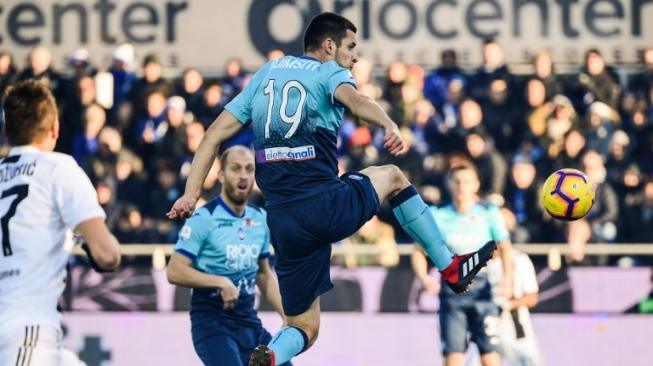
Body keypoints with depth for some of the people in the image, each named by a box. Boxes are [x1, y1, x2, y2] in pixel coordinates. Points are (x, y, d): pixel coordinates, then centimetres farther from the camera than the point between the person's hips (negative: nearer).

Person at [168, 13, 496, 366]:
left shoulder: (265, 74, 18)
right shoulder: (330, 73, 3)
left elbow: (214, 135, 11)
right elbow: (354, 99, -22)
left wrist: (191, 193, 7)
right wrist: (390, 125, -42)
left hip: (284, 223, 4)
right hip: (329, 207, -4)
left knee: (303, 329, 12)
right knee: (391, 176, 29)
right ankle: (450, 267, 30)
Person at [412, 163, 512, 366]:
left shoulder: (489, 213, -3)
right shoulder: (438, 216, -2)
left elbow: (504, 245, 3)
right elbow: (419, 251, 4)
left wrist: (507, 277, -14)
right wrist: (424, 277, -16)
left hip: (481, 288, 0)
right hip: (452, 287, 0)